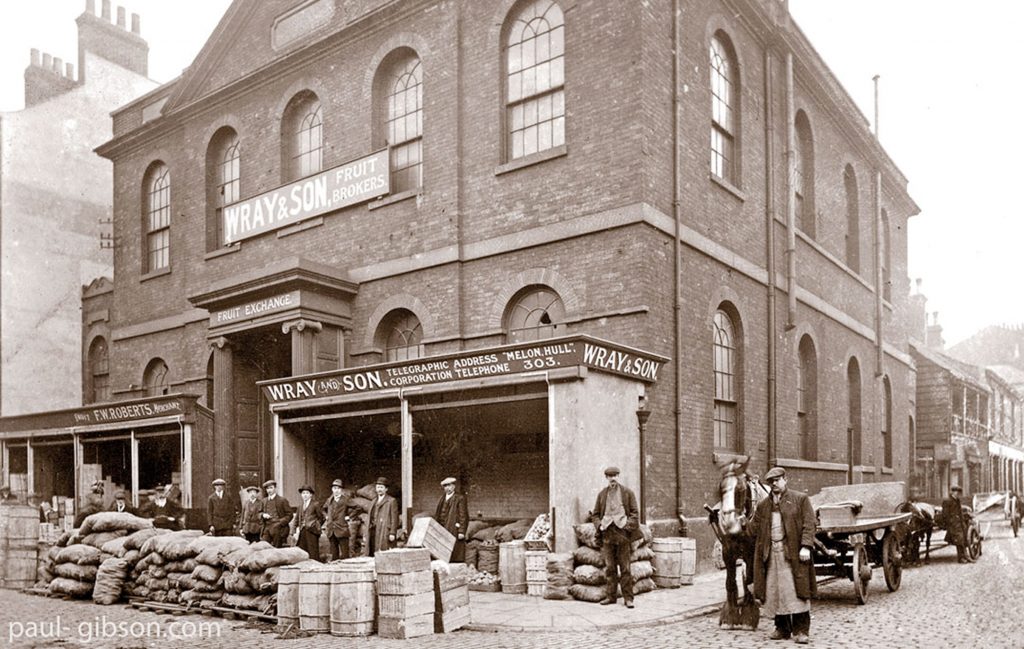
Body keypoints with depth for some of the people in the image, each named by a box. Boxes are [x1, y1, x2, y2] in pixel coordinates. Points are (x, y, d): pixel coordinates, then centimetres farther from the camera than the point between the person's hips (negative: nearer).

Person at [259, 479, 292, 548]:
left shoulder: (282, 500, 0)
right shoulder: (264, 501, 15)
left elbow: (289, 515, -1)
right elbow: (260, 512, 24)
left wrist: (279, 523, -14)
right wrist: (263, 515, 0)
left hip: (278, 529, -4)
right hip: (267, 529, 4)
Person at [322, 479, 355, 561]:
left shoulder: (346, 499, -4)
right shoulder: (329, 500, 14)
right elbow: (324, 509, 34)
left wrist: (349, 516, -8)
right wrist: (326, 516, 18)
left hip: (342, 529, -5)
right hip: (331, 530, 6)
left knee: (344, 553, -4)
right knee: (334, 553, 9)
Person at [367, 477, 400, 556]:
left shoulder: (392, 501, 1)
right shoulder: (374, 501, 22)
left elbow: (394, 519, -5)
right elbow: (371, 518, 19)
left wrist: (392, 533, -12)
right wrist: (367, 534, 14)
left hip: (385, 533, -6)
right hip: (373, 533, 6)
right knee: (373, 554, 0)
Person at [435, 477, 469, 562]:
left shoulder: (460, 498, -2)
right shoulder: (442, 499, 17)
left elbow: (463, 516, -8)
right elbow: (436, 515, 18)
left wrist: (461, 532, -14)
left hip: (454, 530, -6)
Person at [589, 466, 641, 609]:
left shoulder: (628, 493, 4)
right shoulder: (602, 494, 11)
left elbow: (635, 513, 2)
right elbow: (595, 514, 15)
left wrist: (627, 525, -13)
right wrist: (599, 525, -4)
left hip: (622, 532, -2)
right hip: (607, 533, 2)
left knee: (625, 568, -1)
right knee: (609, 568, 5)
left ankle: (628, 598, 3)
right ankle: (611, 596, 12)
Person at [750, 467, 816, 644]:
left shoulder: (800, 499, 3)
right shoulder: (762, 505, 16)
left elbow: (808, 524, -5)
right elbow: (753, 528, 14)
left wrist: (805, 546, -14)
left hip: (793, 553, -4)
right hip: (771, 553, 4)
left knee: (796, 590, -4)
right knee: (774, 592, 7)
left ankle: (801, 630, 5)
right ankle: (782, 628, 20)